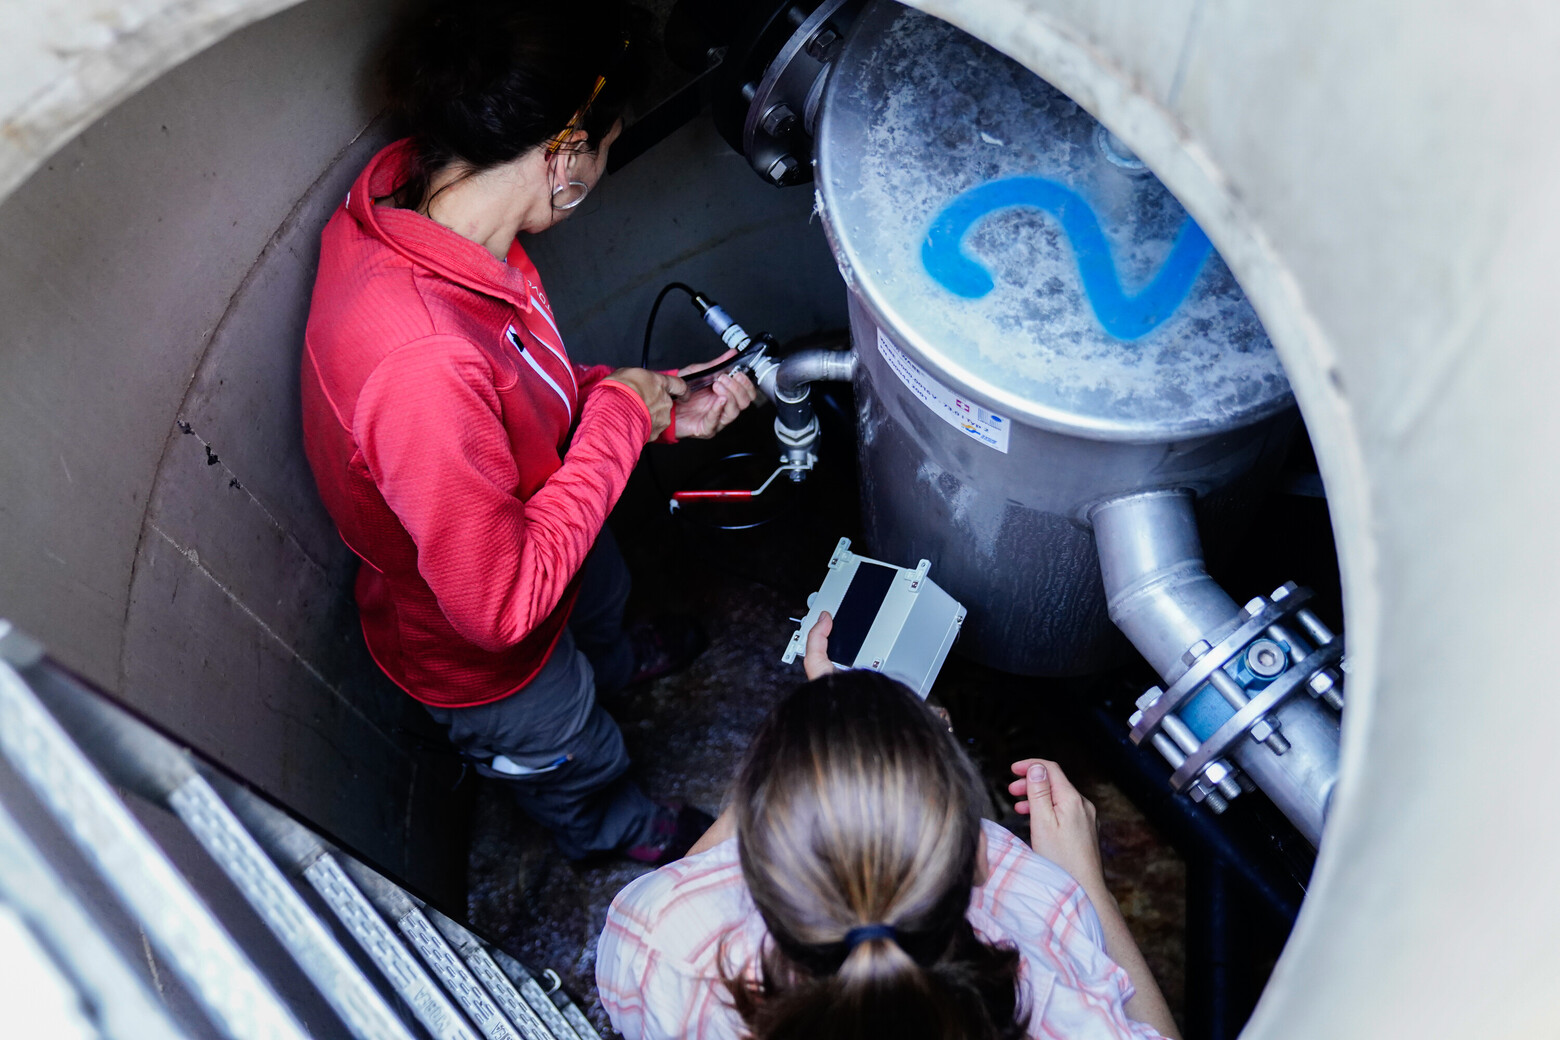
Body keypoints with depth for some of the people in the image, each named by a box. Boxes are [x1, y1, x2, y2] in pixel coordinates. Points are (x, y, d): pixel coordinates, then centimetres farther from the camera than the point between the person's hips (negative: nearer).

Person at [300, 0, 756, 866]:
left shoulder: (417, 196, -19)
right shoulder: (420, 367, -48)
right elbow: (501, 606, -37)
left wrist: (667, 410, -9)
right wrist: (621, 416, -31)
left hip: (532, 544, 7)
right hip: (479, 657, -7)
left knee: (603, 595, 40)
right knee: (576, 763, 27)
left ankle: (613, 665, 78)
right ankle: (609, 831, 64)